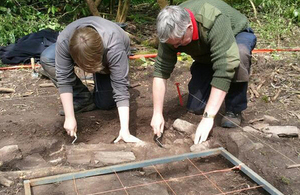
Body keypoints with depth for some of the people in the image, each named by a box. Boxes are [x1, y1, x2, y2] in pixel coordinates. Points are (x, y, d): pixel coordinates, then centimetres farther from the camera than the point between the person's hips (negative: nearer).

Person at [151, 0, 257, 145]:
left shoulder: (215, 21, -42)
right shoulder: (171, 32, -27)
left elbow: (224, 69, -46)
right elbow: (161, 71, -24)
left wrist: (208, 117, -47)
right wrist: (157, 113, -28)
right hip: (206, 55, 4)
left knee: (239, 55, -40)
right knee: (195, 107, -8)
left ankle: (234, 110, -18)